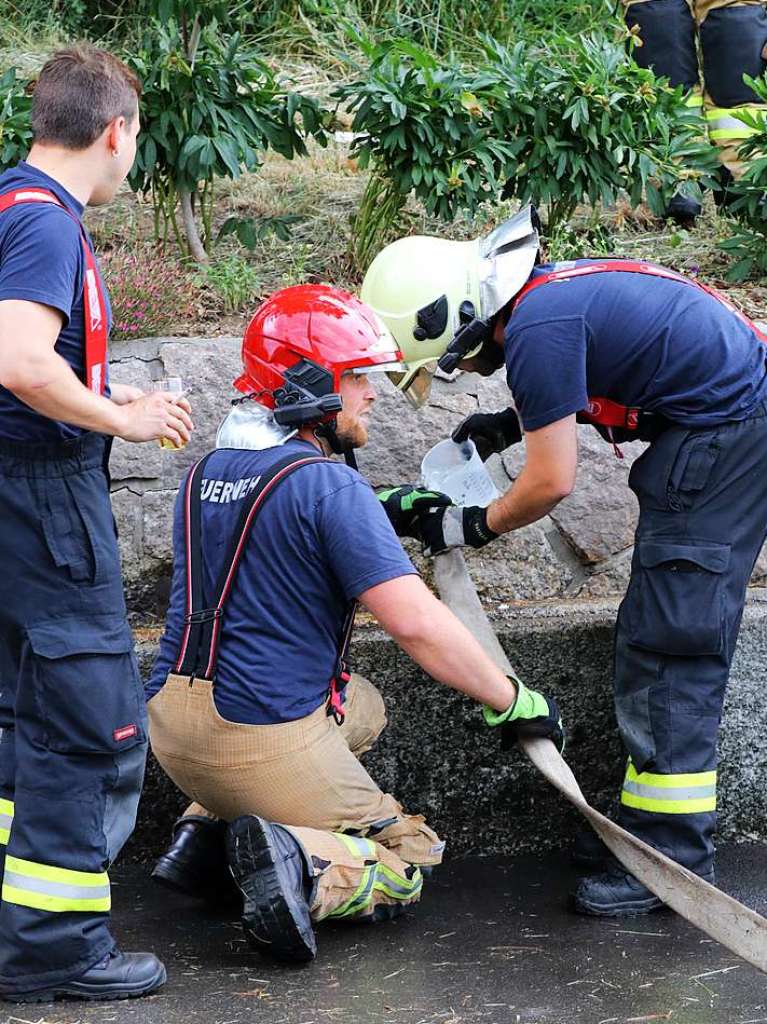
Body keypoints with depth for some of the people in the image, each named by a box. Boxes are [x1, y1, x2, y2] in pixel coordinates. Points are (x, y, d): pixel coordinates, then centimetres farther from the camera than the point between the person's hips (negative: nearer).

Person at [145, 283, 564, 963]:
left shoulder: (207, 472, 9)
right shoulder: (330, 486, -15)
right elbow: (415, 622, -21)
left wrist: (382, 517, 22)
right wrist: (511, 701, -10)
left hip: (171, 728, 7)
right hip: (264, 746, -7)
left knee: (362, 707, 32)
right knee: (406, 862, 12)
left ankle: (206, 829, 14)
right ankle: (304, 865, -19)